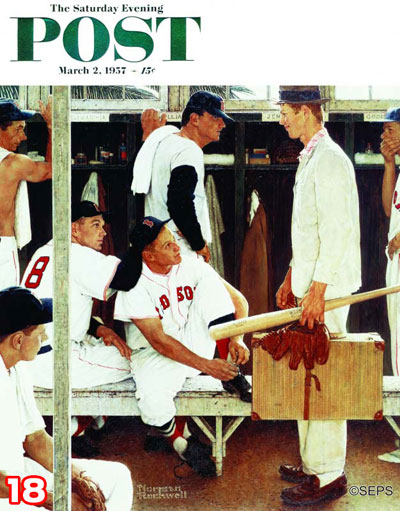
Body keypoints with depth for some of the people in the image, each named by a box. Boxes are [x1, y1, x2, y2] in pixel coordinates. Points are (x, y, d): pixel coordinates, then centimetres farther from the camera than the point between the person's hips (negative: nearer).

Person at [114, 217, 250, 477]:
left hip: (196, 343, 3)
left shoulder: (191, 265, -6)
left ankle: (231, 369, -13)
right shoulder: (134, 286, -17)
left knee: (210, 283, -17)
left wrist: (237, 338, -21)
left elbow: (238, 300, -2)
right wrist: (206, 366, -30)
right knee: (152, 399, -37)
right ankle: (181, 440, -2)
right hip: (155, 355, -3)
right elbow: (159, 341, -22)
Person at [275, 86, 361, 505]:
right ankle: (313, 463, 24)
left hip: (327, 288, -10)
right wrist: (291, 279, 23)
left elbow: (337, 231, -21)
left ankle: (328, 475, 1)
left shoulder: (329, 159, -14)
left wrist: (317, 291, -22)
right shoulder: (309, 158, 17)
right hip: (310, 283, 10)